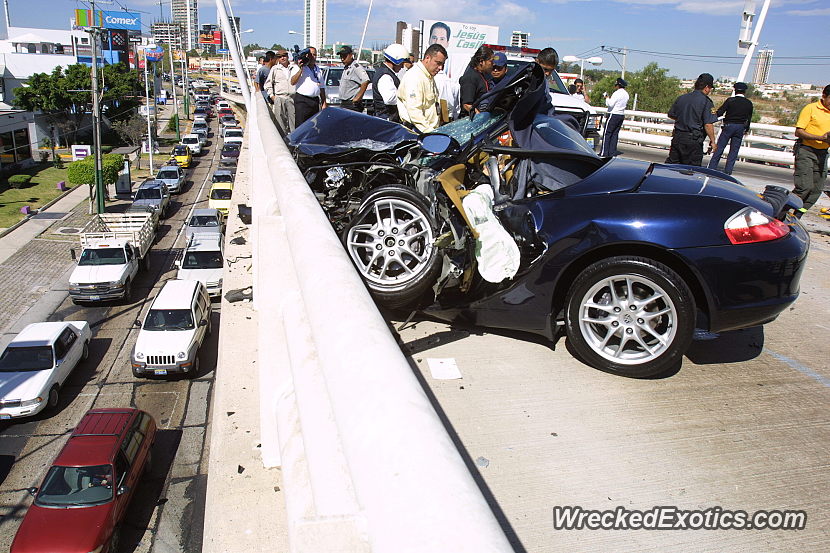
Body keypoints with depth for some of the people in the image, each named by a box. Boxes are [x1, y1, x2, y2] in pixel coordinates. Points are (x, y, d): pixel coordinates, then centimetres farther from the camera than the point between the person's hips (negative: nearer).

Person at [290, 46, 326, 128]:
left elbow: (322, 88, 22)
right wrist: (300, 69, -20)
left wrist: (324, 103, 14)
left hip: (315, 100, 6)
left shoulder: (318, 70, 20)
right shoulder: (298, 68, 1)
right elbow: (293, 82, -14)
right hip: (302, 101, -6)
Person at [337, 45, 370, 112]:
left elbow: (365, 81, -26)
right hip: (343, 104, 10)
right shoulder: (345, 68, 19)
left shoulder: (356, 67, -11)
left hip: (352, 104, -10)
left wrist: (357, 97, -23)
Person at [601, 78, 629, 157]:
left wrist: (607, 99, -1)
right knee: (615, 133, 10)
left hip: (614, 114, -8)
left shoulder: (617, 93, -14)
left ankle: (604, 153, -8)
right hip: (622, 115, 8)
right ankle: (612, 151, 7)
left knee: (607, 133, -5)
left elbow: (610, 104, -18)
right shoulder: (626, 94, 13)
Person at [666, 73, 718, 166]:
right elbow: (708, 124, -15)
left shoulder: (681, 98, 7)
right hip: (694, 141, -5)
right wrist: (712, 140, -5)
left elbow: (671, 115, 17)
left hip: (677, 137, 5)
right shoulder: (706, 102, -10)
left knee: (671, 163, 12)